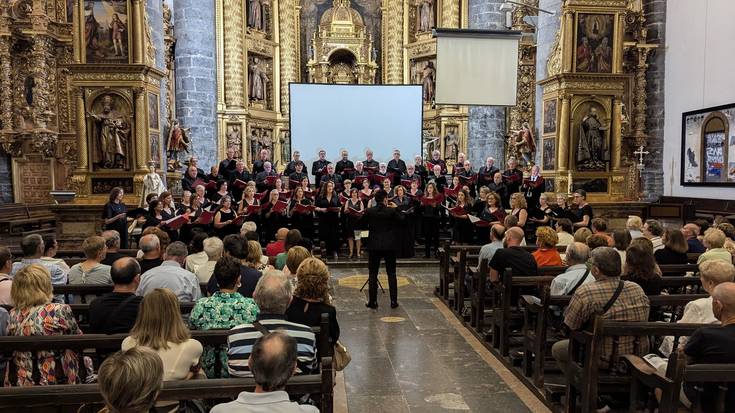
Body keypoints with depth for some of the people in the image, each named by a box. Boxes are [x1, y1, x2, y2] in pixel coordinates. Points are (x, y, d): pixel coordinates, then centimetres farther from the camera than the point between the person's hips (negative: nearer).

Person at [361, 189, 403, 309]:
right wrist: (396, 208, 12)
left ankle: (372, 301, 8)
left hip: (374, 246, 0)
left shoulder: (369, 211, -6)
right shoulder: (392, 211, -9)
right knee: (391, 274, 9)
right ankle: (394, 301, 10)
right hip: (390, 245, 0)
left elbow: (363, 225, 5)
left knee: (373, 274, 7)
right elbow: (402, 220, 6)